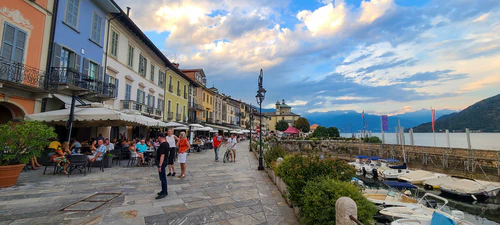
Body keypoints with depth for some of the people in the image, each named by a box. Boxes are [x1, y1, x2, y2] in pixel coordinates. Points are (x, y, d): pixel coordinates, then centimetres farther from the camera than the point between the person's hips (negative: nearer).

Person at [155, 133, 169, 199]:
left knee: (162, 178, -3)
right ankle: (164, 191, 27)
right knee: (163, 177, 17)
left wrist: (160, 166, -27)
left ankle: (164, 193, 3)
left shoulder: (163, 145, -22)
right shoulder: (166, 143, 10)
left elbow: (162, 155, -27)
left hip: (162, 162, -10)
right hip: (164, 161, 10)